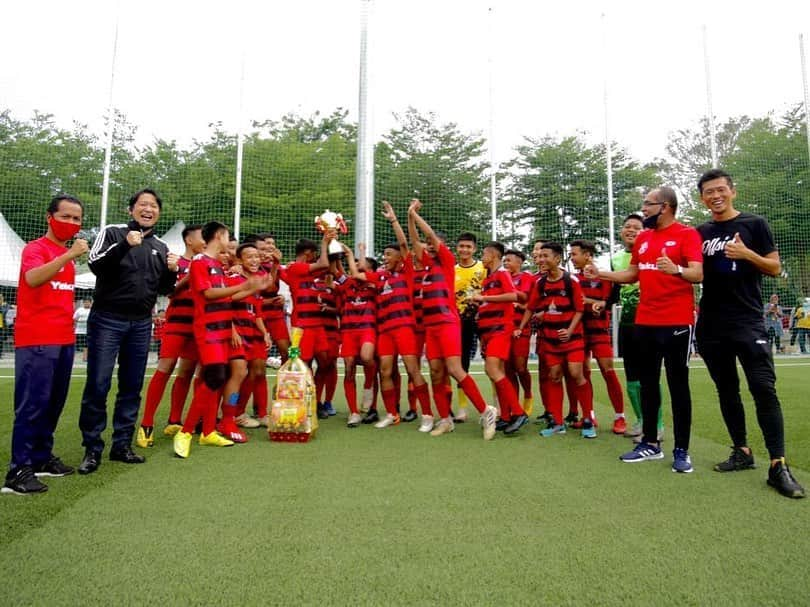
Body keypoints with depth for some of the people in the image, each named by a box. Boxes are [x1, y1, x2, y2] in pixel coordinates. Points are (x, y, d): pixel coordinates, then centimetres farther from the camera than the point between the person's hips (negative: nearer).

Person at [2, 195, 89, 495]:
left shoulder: (67, 255, 17)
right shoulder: (35, 248, -6)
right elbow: (32, 279, -28)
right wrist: (68, 256, -36)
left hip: (64, 340, 8)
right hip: (36, 341, -8)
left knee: (54, 403, 12)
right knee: (33, 404, -9)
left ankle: (41, 458, 22)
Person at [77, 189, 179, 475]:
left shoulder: (161, 247, 13)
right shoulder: (113, 232, 0)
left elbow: (164, 290, 14)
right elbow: (96, 265, -15)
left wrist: (171, 272, -5)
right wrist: (125, 245, -26)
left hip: (141, 325, 5)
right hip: (107, 320, -4)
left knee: (132, 387, 9)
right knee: (97, 386, -3)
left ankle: (122, 445, 19)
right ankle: (92, 449, 8)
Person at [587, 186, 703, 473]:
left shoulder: (687, 234, -7)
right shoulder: (642, 238, 14)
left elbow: (698, 274, -18)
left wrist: (676, 269, -38)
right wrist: (601, 274, 12)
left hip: (677, 323, -7)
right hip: (645, 323, 7)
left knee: (678, 385, 1)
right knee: (647, 383, 12)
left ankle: (681, 451, 12)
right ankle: (650, 443, 23)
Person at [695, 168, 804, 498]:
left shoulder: (754, 224, 2)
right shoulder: (700, 233, 11)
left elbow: (775, 268, 0)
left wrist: (747, 254, -17)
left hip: (748, 323, -4)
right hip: (711, 326, 4)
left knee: (764, 389, -10)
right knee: (726, 391, 10)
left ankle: (778, 465, -5)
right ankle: (742, 451, 22)